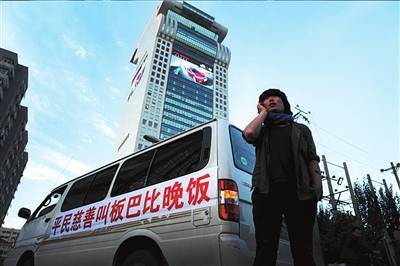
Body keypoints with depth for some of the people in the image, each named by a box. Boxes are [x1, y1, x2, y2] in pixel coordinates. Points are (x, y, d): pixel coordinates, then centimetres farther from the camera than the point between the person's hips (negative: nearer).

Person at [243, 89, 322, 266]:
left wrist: (317, 187, -3)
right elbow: (248, 133, -2)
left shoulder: (301, 129, 26)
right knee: (265, 248, -6)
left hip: (299, 190, 1)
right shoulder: (262, 131, 24)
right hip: (267, 191, 0)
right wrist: (263, 113, 15)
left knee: (303, 249, -2)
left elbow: (312, 160, 15)